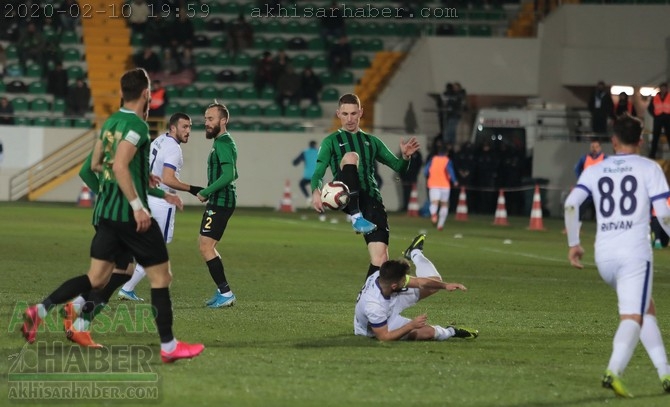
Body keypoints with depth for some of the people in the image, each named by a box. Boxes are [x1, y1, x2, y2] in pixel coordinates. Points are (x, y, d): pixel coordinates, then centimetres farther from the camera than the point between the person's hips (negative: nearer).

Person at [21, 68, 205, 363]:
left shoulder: (111, 122, 12)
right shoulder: (136, 125, -14)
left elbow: (96, 162, 23)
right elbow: (120, 166, -25)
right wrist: (138, 205, -23)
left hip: (106, 211, 8)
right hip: (129, 214, -8)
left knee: (96, 278, 10)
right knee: (161, 277, 2)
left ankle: (39, 310, -4)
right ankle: (169, 347, 4)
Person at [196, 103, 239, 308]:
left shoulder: (222, 144, -16)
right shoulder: (225, 142, 17)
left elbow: (229, 175, -27)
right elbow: (232, 174, 26)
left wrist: (205, 192, -20)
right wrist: (208, 193, 17)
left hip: (220, 203, -11)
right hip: (219, 201, 11)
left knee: (206, 247, -11)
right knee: (204, 245, 17)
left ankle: (226, 293, -9)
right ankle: (222, 291, 21)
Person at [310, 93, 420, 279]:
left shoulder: (372, 142, 25)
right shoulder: (331, 141, 15)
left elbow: (399, 167, 21)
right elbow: (318, 173, 4)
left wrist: (405, 156, -3)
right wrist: (315, 191, -19)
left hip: (371, 199, 3)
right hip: (345, 197, -3)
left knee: (380, 258, -13)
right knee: (350, 156, -30)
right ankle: (356, 217, -38)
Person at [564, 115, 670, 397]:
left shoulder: (595, 170, 13)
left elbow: (571, 204, 0)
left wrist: (573, 243, 8)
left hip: (604, 255, 5)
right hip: (635, 253, -5)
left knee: (646, 309, 20)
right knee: (633, 317, -8)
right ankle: (613, 371, -32)